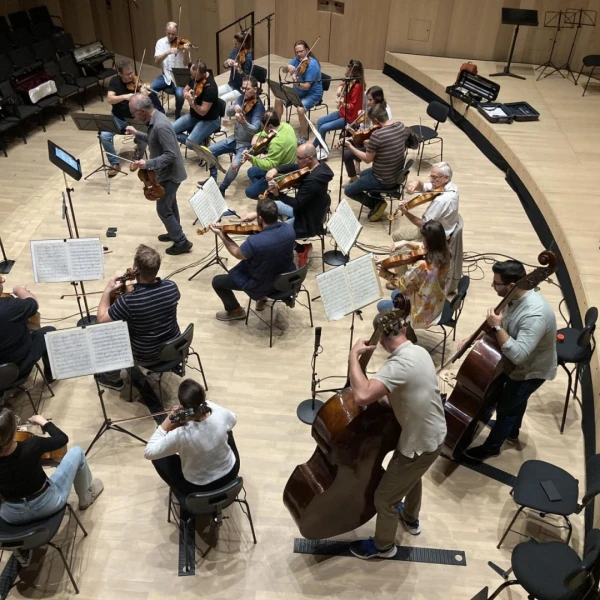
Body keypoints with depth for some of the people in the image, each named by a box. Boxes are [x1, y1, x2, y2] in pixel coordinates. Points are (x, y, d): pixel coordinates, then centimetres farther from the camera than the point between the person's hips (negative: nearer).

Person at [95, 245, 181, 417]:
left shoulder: (128, 301, -32)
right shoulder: (171, 286, -17)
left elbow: (101, 320, -15)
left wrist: (107, 290, -7)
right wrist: (136, 287, 9)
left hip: (147, 358, -5)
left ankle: (113, 378, 41)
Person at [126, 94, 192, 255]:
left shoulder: (160, 126, -30)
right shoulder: (155, 119, 0)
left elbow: (171, 155, -30)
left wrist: (148, 164, -32)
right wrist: (137, 134, 13)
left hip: (170, 174, -10)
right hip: (167, 172, 10)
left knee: (163, 209, -1)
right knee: (170, 204, 24)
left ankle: (182, 242, 9)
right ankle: (175, 233, 42)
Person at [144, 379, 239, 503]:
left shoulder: (180, 435, -35)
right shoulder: (222, 415, -26)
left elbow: (148, 452, -18)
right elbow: (233, 419, 2)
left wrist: (167, 422, -18)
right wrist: (207, 405, -1)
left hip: (198, 488, -3)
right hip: (230, 474, 3)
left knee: (158, 458, 17)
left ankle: (180, 492, 33)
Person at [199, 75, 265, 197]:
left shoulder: (258, 106, -20)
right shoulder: (242, 98, 1)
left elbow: (254, 129, -31)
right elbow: (228, 113, -5)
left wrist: (243, 122, -50)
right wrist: (234, 107, -27)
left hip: (247, 144, -8)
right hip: (235, 138, 8)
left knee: (235, 164, -30)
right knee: (210, 151, 3)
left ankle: (222, 189, -8)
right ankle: (213, 179, 19)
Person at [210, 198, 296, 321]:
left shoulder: (254, 241, -35)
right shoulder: (289, 229, -19)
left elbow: (238, 253, -12)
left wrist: (221, 234, -2)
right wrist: (254, 216, 3)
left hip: (263, 285, -6)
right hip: (287, 279, 6)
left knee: (217, 281, 12)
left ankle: (235, 311, 33)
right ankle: (261, 298, 45)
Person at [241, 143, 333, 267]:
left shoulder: (313, 180, -34)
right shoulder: (318, 166, -6)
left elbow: (297, 203, -28)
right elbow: (292, 168, 4)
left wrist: (277, 194, -32)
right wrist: (276, 169, -13)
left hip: (309, 222, -10)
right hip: (308, 210, 10)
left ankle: (302, 248, 7)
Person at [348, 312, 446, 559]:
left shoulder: (399, 365, -33)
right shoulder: (418, 351, -3)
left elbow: (362, 396, -46)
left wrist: (354, 355, -34)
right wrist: (385, 397, 3)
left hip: (420, 444, -9)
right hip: (434, 434, 9)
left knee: (385, 498, 12)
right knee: (411, 477, 36)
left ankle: (383, 546, 38)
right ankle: (411, 519, 62)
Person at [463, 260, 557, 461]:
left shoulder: (535, 315, -40)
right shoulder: (515, 297, -12)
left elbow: (517, 355, -43)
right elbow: (501, 325, 5)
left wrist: (497, 327, -38)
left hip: (532, 370, -8)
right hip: (520, 363, 8)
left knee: (505, 407, 10)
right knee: (515, 399, 30)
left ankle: (491, 447, 34)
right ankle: (512, 433, 57)